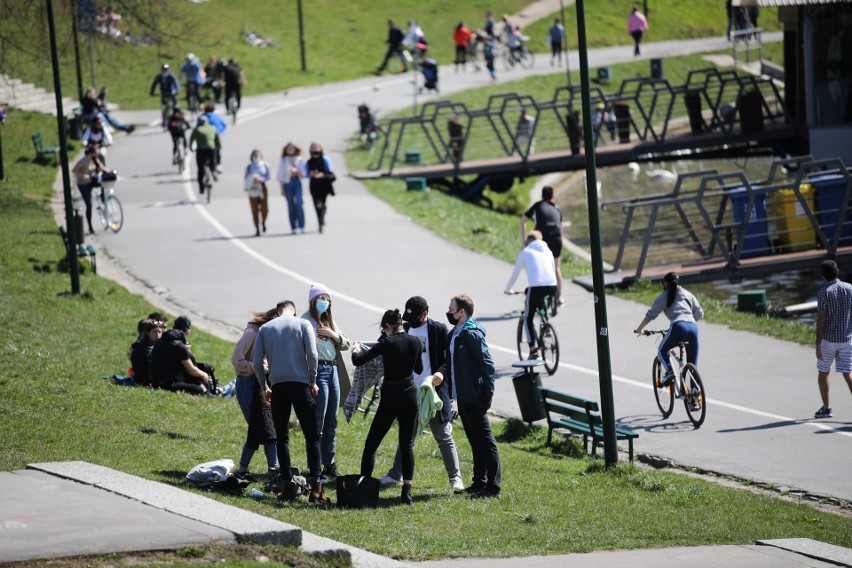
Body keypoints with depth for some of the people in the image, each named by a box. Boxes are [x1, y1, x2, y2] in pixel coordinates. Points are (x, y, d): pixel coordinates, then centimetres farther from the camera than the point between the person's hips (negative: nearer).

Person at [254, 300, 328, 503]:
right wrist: (313, 382, 5)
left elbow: (256, 362, 5)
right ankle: (315, 485, -9)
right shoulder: (303, 324, 4)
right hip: (300, 384, -2)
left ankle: (287, 484, 2)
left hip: (278, 387, 2)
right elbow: (312, 354, -6)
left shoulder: (265, 328, 10)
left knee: (282, 438, 9)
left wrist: (264, 387, 15)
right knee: (311, 437, 0)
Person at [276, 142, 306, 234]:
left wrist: (296, 171, -11)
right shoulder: (283, 161, 5)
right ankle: (293, 228, 2)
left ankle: (301, 226, -11)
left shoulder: (299, 160, 8)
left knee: (299, 204, -14)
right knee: (291, 206, -1)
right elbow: (280, 176, 6)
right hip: (287, 184, 0)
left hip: (297, 183, 0)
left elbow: (303, 174, 9)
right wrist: (282, 188, 1)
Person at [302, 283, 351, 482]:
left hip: (333, 370, 8)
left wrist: (334, 335, -4)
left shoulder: (329, 321, 19)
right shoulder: (307, 320, -6)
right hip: (319, 370, -8)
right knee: (318, 422, -7)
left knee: (331, 423, 11)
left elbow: (346, 344, 17)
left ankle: (330, 464, 17)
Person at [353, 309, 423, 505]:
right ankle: (406, 492, -3)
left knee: (371, 444, 5)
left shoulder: (387, 343, -11)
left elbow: (358, 361, -11)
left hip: (391, 397, -4)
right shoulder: (415, 342, 3)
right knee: (407, 445, 7)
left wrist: (356, 349, 9)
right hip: (410, 396, 4)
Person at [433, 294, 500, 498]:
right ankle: (480, 483, 25)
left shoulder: (472, 335, -15)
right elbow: (450, 361, 15)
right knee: (475, 442, 17)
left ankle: (493, 488, -5)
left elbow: (487, 364, -17)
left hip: (474, 398, -10)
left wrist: (488, 394, -19)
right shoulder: (453, 335, 13)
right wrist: (442, 372, -7)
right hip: (462, 397, 10)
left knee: (485, 441, -6)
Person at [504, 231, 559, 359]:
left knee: (528, 318, 8)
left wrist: (508, 289, 33)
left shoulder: (525, 252, 11)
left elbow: (515, 274, 18)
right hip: (552, 286, 4)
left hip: (536, 287, -4)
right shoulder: (547, 251, 21)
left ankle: (533, 347, -7)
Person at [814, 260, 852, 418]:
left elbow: (821, 320, -15)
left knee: (823, 372, 15)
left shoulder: (824, 293, -12)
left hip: (828, 339, -3)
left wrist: (818, 345, -12)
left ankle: (826, 408, 20)